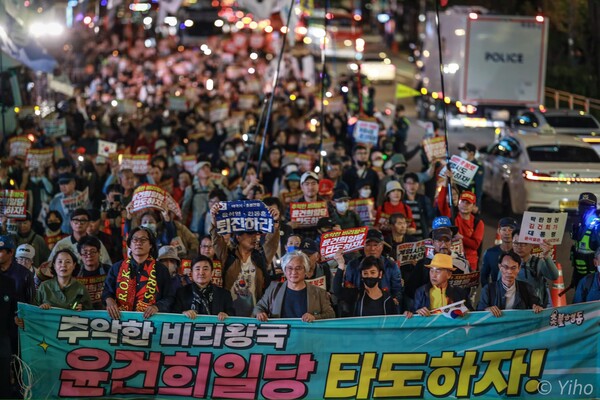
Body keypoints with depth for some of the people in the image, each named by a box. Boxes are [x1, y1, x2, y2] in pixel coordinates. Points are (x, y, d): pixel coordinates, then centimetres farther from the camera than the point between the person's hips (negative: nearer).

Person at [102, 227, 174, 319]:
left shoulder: (161, 270, 15)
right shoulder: (117, 268, 19)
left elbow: (169, 298, 11)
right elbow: (107, 291, 16)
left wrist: (157, 307, -9)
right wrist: (109, 301, -6)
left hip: (149, 319, -1)